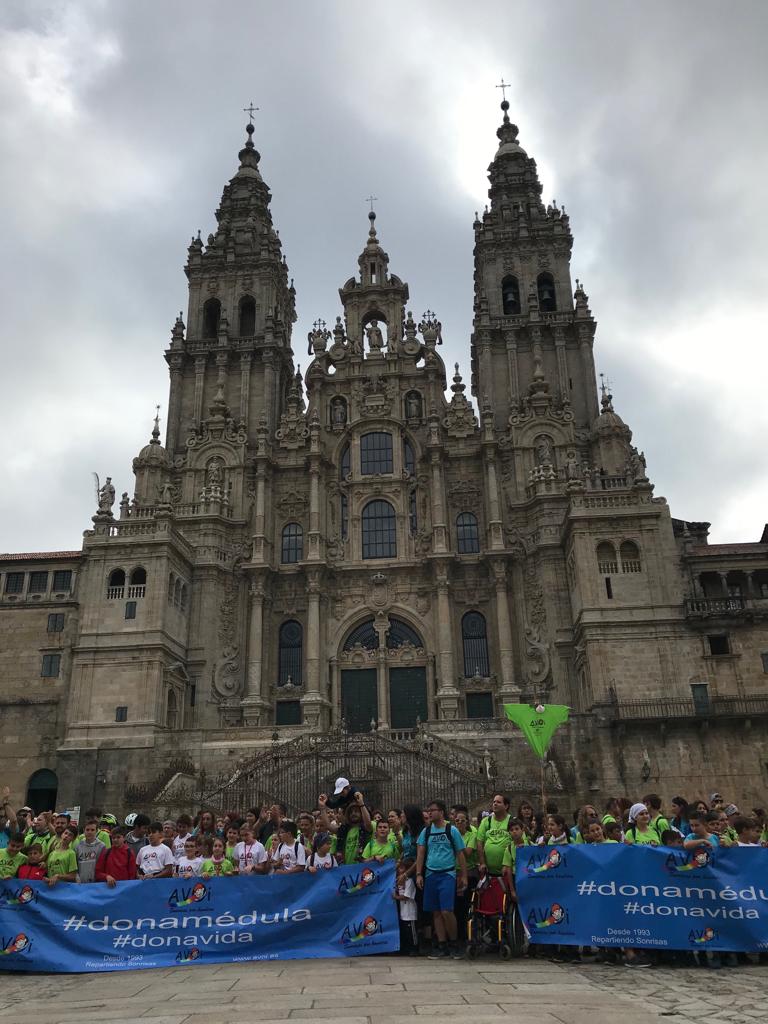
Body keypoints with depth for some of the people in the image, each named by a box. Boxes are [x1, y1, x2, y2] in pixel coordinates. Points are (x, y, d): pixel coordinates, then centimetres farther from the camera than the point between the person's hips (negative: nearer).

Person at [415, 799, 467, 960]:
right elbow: (420, 853, 7)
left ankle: (453, 943, 7)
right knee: (436, 912, 7)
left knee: (446, 911, -12)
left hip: (447, 874, -4)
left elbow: (460, 854, 1)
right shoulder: (426, 831, 8)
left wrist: (464, 876, -1)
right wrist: (419, 874, -2)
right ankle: (442, 946, 17)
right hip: (430, 874, 4)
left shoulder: (452, 830, -2)